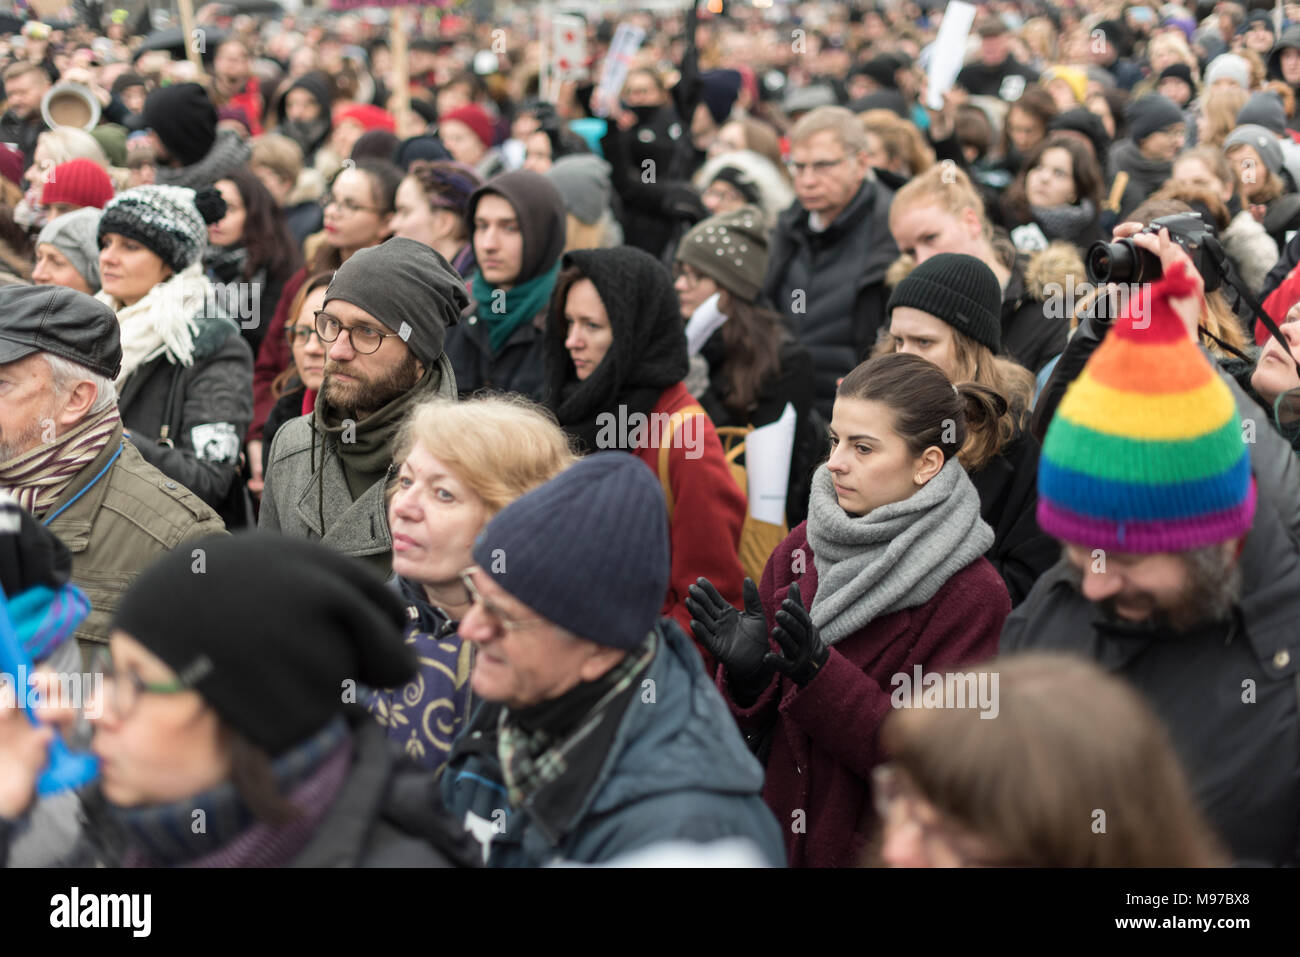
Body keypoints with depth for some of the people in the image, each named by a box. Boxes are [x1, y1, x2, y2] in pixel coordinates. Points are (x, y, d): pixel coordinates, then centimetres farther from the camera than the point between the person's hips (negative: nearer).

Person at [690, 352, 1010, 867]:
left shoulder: (973, 595, -14)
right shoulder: (802, 548, 0)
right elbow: (755, 724, 4)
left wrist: (818, 675, -28)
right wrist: (746, 671, -18)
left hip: (885, 851, -4)